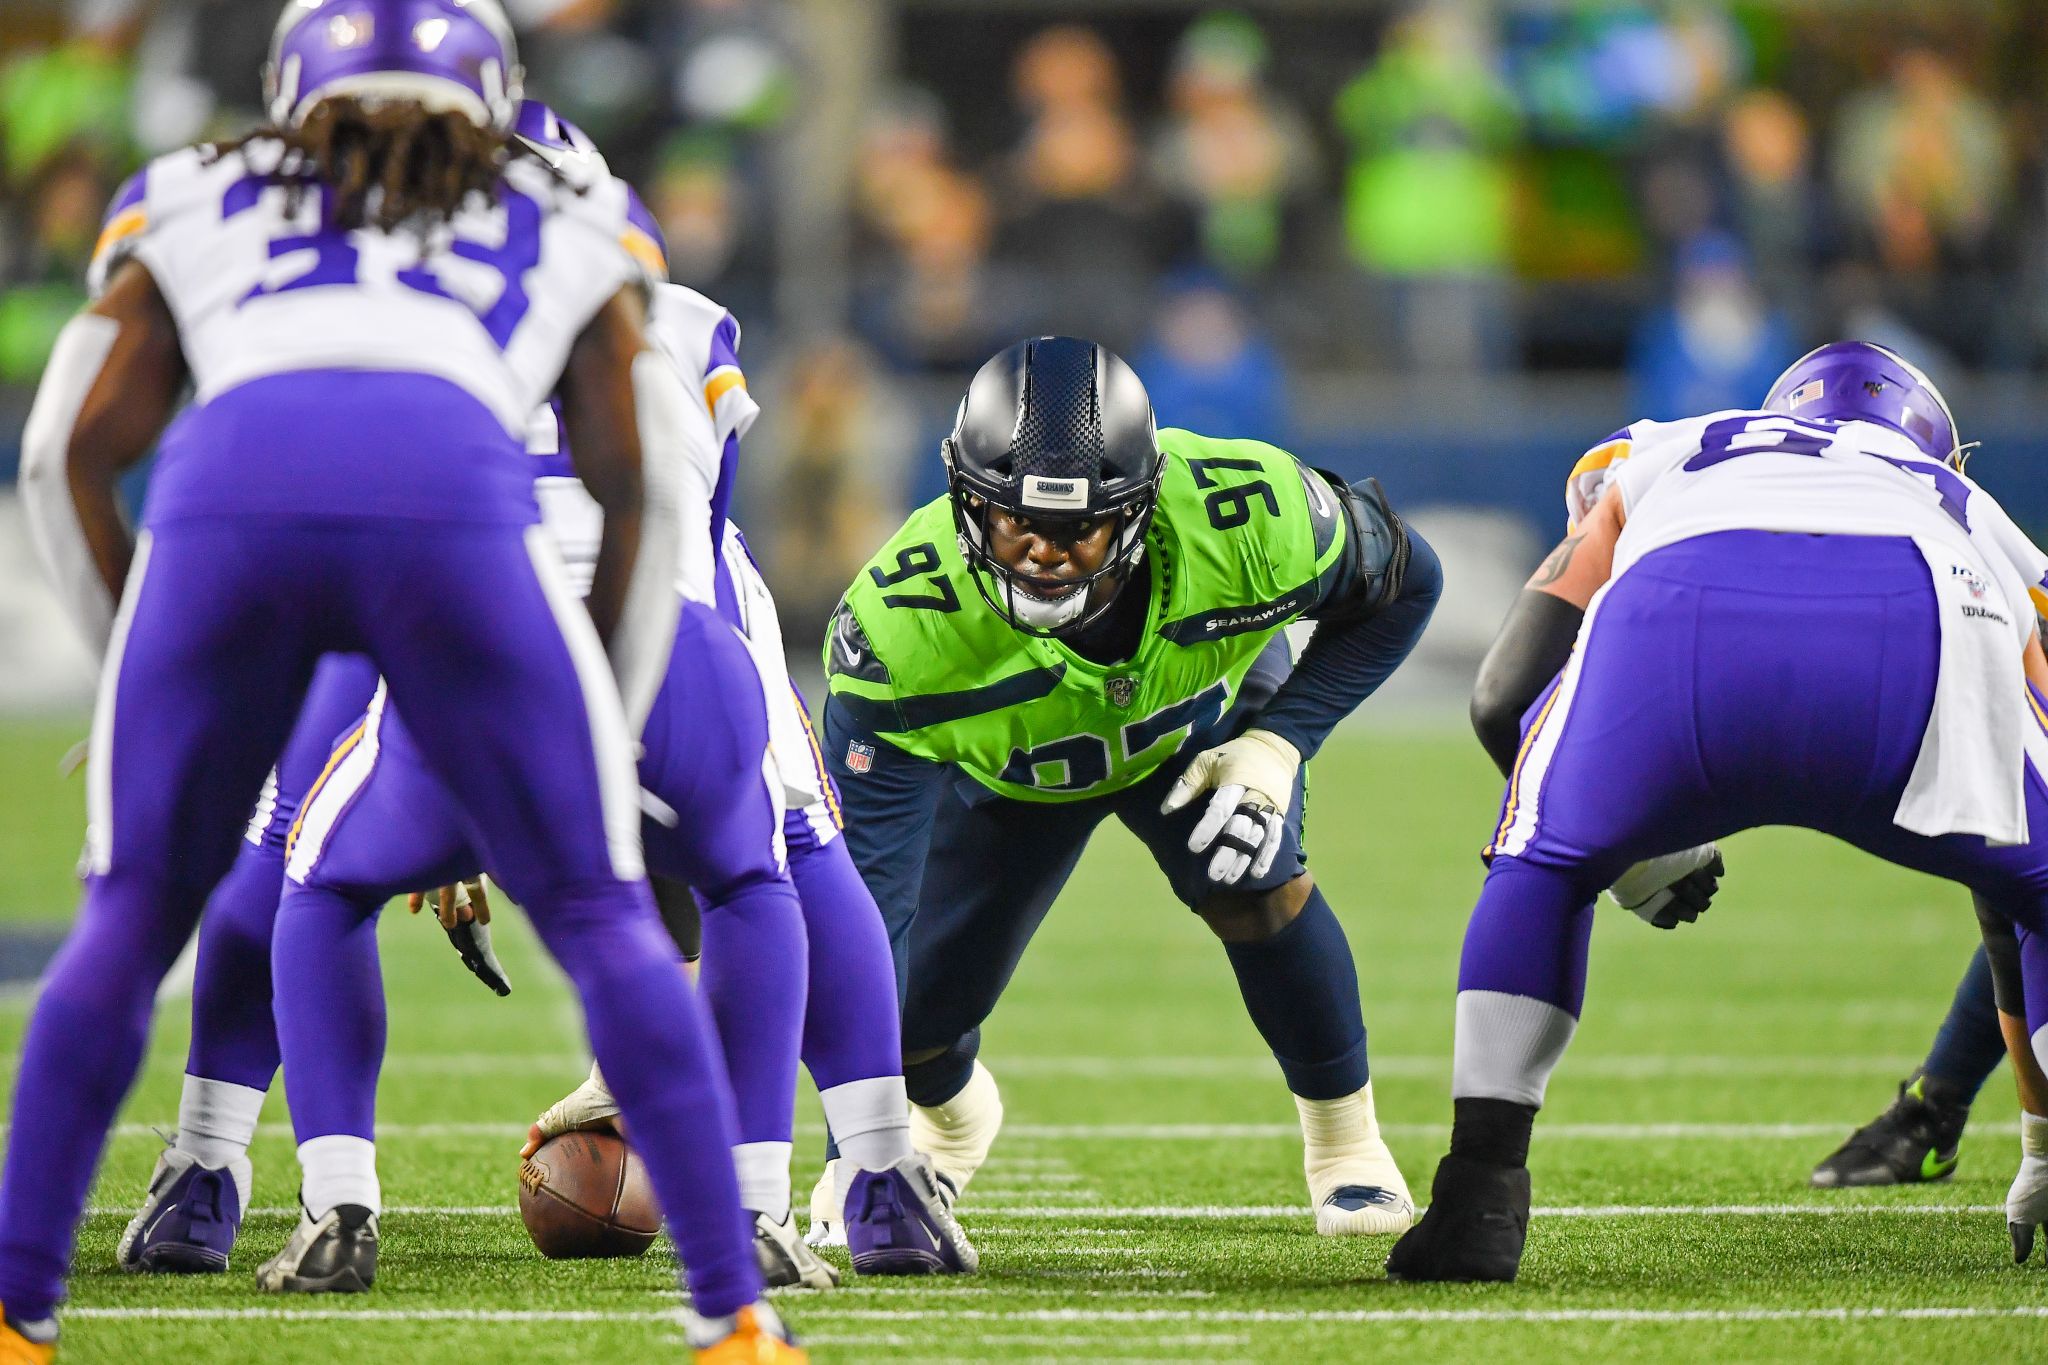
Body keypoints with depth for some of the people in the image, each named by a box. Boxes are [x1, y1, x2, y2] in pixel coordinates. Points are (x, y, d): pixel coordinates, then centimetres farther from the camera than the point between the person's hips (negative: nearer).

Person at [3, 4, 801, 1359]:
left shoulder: (194, 205, 36)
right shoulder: (572, 229, 36)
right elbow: (639, 486, 28)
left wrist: (139, 663, 33)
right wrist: (607, 741, 33)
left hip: (227, 485, 1)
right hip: (452, 492, -1)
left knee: (130, 923, 17)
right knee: (603, 922, 11)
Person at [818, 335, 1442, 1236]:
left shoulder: (1248, 516, -39)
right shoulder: (904, 620, -43)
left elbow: (1402, 584, -16)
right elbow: (864, 895, -44)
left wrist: (1280, 741, -29)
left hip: (1199, 715, 0)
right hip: (1003, 755, 0)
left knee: (1250, 881, -27)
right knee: (914, 1010, -2)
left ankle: (1345, 1138, -1)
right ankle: (950, 1115, 38)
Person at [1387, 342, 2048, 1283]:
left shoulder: (1668, 457, 45)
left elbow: (1508, 692, 32)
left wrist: (1631, 844, 49)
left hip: (1683, 616, 1)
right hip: (1915, 638, 0)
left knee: (1542, 869, 29)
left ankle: (1479, 1199, 18)